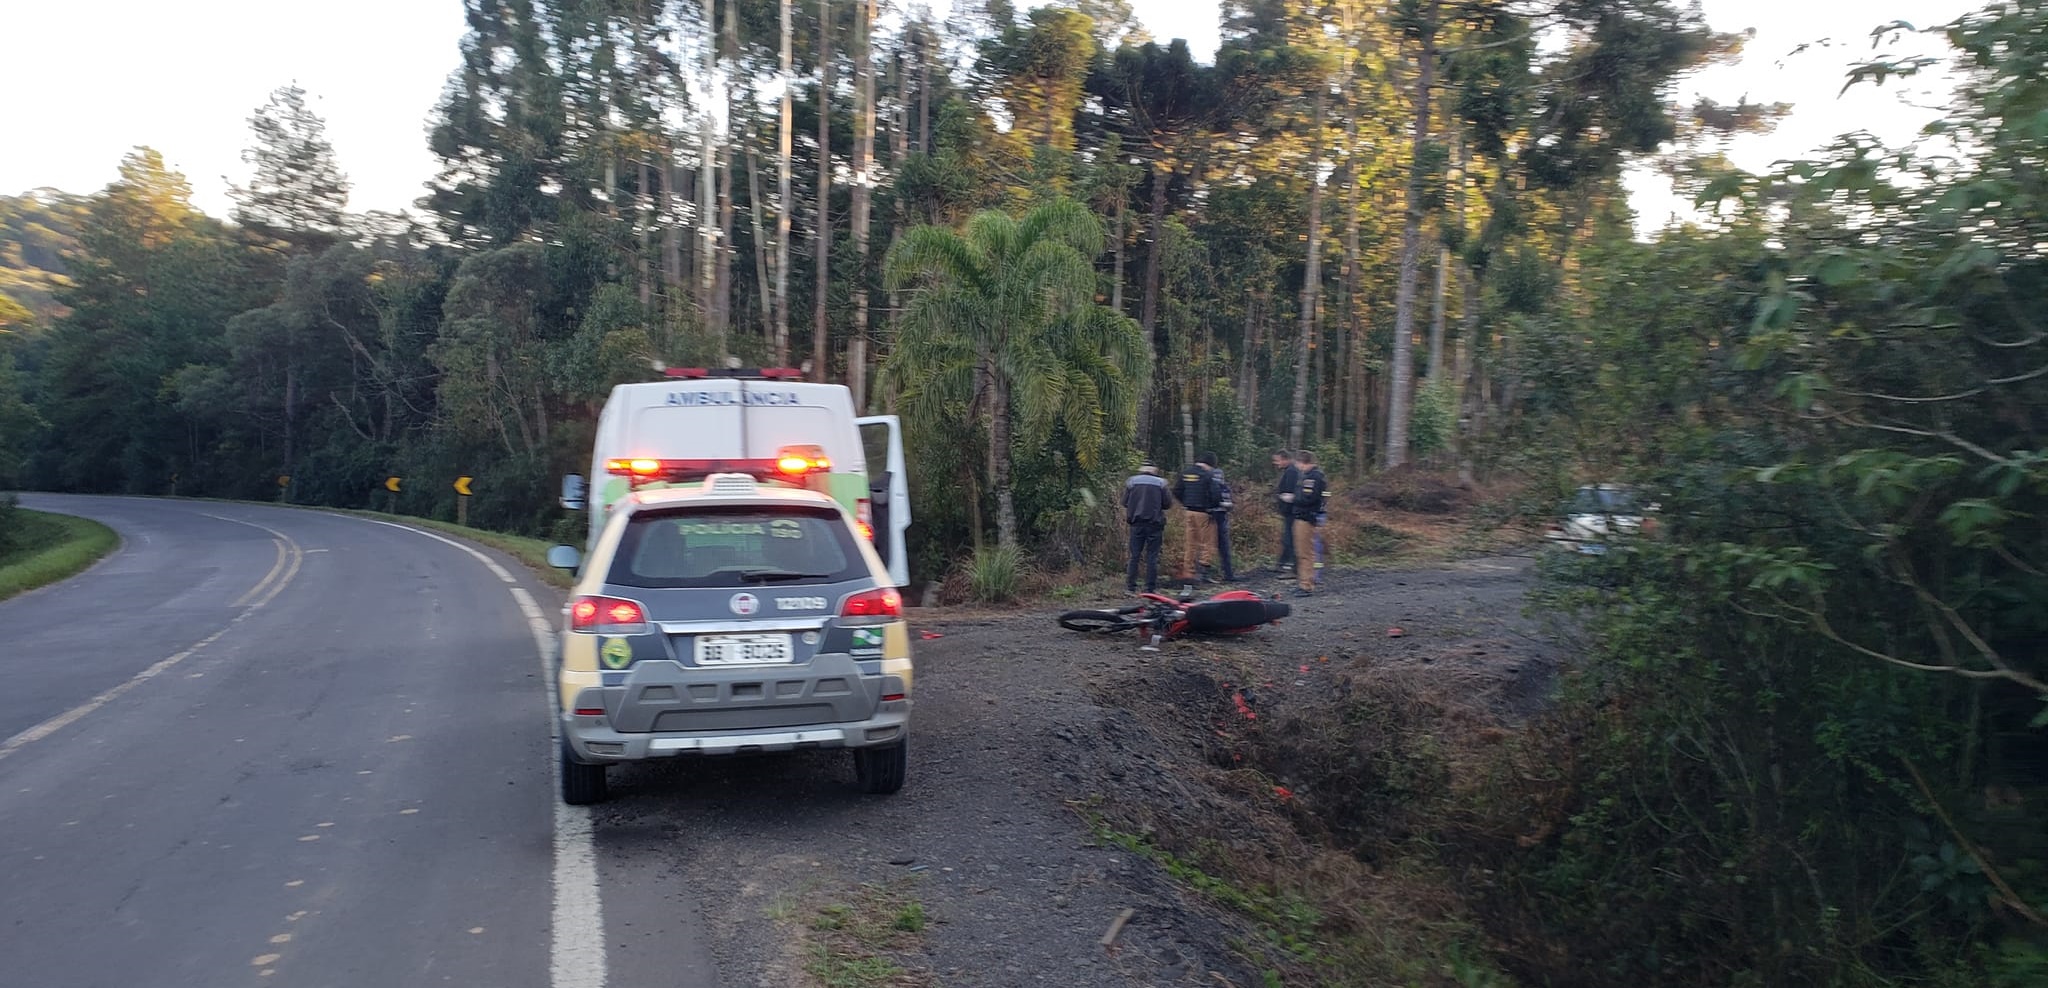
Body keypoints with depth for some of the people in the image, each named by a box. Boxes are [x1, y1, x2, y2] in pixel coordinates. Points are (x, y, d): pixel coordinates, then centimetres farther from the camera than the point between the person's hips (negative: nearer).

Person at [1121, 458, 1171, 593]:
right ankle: (1150, 587, 1)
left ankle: (1130, 586, 4)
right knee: (1152, 556, 2)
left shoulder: (1131, 481, 3)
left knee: (1134, 555, 6)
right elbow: (1167, 503, 1)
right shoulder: (1161, 482, 0)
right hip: (1155, 523, -1)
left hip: (1137, 523, 1)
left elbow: (1125, 502, 3)